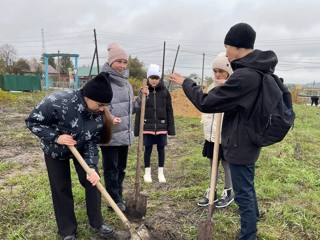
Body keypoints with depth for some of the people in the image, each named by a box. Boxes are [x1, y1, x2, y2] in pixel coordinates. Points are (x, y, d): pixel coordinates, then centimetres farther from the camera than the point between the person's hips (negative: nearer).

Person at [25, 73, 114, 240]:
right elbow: (32, 121, -24)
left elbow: (92, 143, -17)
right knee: (61, 189, 3)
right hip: (55, 150, -3)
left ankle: (96, 223, 19)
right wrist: (56, 137, -35)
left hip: (81, 148, 3)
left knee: (93, 181, -1)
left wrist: (92, 167, -30)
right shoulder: (57, 102, -37)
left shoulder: (99, 114, -23)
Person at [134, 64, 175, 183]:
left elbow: (169, 111, 3)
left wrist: (170, 127, 0)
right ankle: (147, 172, 23)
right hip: (147, 126, -1)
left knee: (161, 149, 9)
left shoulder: (165, 92, 0)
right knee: (148, 149, 7)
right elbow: (138, 110, 0)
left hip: (161, 126, 1)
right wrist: (137, 128, -2)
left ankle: (161, 173, 24)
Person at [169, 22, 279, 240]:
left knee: (244, 194, 5)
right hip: (248, 141, 10)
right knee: (248, 189, 24)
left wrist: (186, 83, -9)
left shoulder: (244, 76, -26)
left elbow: (206, 103, -22)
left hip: (240, 144, -10)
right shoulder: (260, 71, 5)